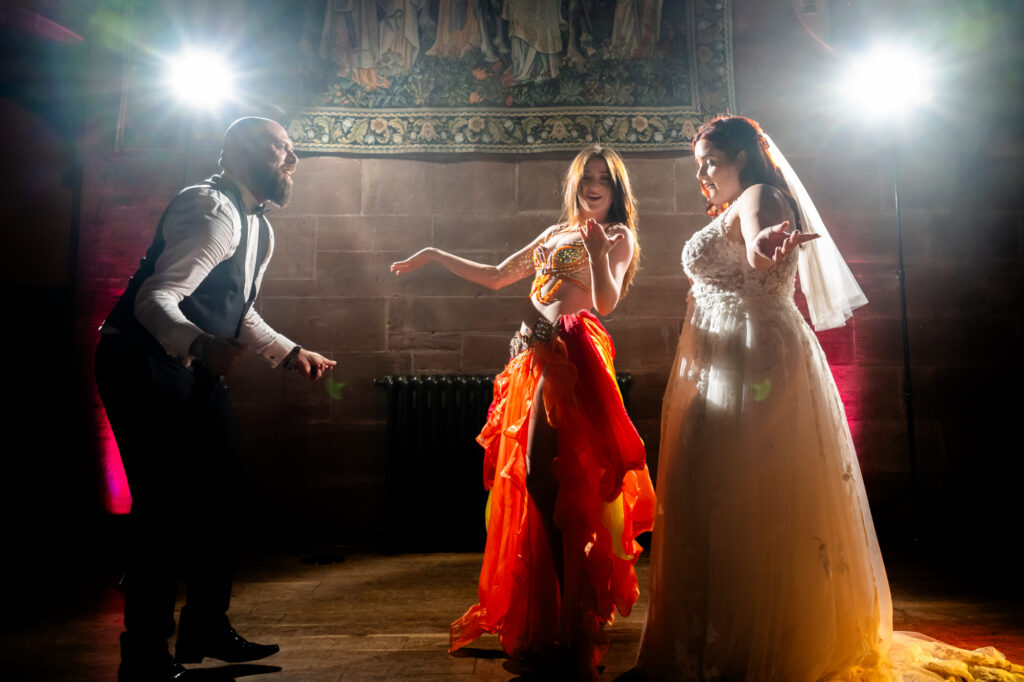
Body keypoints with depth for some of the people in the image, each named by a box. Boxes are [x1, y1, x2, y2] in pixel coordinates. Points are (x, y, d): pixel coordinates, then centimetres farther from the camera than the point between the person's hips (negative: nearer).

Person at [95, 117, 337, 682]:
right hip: (143, 362, -10)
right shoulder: (211, 209, -19)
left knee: (219, 494, 11)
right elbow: (156, 299, -29)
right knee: (164, 503, -10)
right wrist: (202, 344, -48)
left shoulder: (260, 230, 13)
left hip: (194, 367, 10)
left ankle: (206, 631, 26)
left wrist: (290, 352, 12)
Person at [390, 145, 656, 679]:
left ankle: (564, 624, -3)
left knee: (547, 479, -13)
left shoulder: (617, 235, 8)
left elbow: (607, 301, -6)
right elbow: (497, 277, 27)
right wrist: (435, 255, 25)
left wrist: (598, 252, -20)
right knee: (526, 480, 7)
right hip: (534, 356, 7)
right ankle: (533, 618, 22)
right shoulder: (556, 234, 26)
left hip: (567, 355, -7)